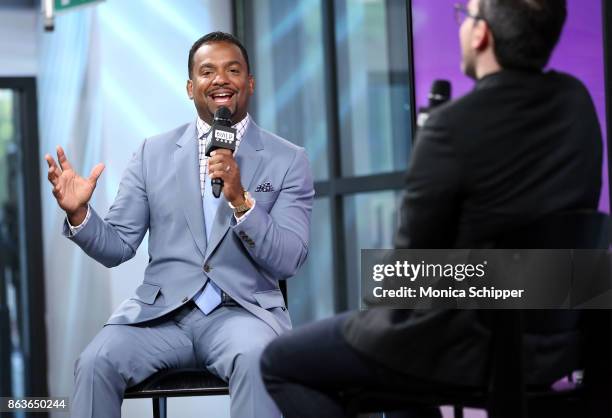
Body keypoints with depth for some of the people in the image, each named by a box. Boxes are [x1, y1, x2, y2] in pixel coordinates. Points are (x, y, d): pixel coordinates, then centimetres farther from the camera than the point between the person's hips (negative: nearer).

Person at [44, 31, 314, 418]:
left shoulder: (288, 160, 6)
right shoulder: (153, 153, 12)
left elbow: (288, 261, -3)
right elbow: (117, 247, 11)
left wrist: (241, 200, -17)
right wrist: (79, 213, -9)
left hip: (244, 309, -1)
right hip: (161, 309, 2)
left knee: (257, 359, -35)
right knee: (96, 362, -27)